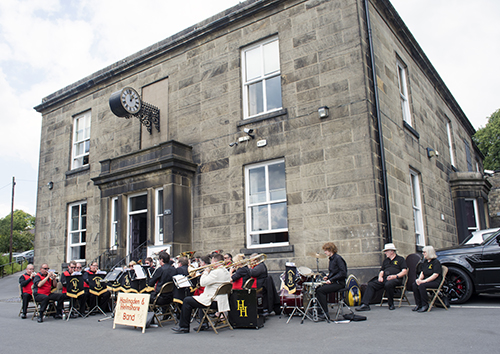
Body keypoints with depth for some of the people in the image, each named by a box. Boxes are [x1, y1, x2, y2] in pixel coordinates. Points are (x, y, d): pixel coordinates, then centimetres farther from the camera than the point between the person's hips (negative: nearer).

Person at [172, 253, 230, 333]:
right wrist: (208, 273, 10)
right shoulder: (226, 272, 10)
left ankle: (183, 327, 5)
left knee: (187, 301, 0)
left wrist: (206, 272, -8)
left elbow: (203, 283, -22)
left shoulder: (216, 272, -21)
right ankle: (203, 324, 31)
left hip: (211, 301, -10)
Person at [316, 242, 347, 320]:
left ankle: (325, 314, -13)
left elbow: (343, 273, -20)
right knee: (317, 289, -8)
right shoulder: (331, 259, 14)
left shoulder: (338, 258, -13)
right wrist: (327, 277, 5)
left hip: (339, 283, -9)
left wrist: (331, 279, -21)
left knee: (320, 290, -20)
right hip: (333, 282, 9)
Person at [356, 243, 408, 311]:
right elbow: (382, 271, 28)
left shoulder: (400, 259, 10)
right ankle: (365, 305, -23)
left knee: (388, 284, -39)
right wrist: (380, 276, 5)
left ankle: (391, 304, -19)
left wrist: (395, 276, -16)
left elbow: (404, 271, -2)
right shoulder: (386, 260, 29)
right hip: (385, 279, 6)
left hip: (396, 279, -6)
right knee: (371, 284, -16)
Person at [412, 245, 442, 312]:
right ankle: (418, 304, -13)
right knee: (414, 285, -19)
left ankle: (425, 305, -23)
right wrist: (419, 279, -6)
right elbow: (422, 272, 16)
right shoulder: (425, 262, 16)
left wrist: (424, 281, -23)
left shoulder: (436, 262, -9)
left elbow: (435, 275, -18)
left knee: (422, 285, -33)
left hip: (435, 282, -7)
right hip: (426, 280, 8)